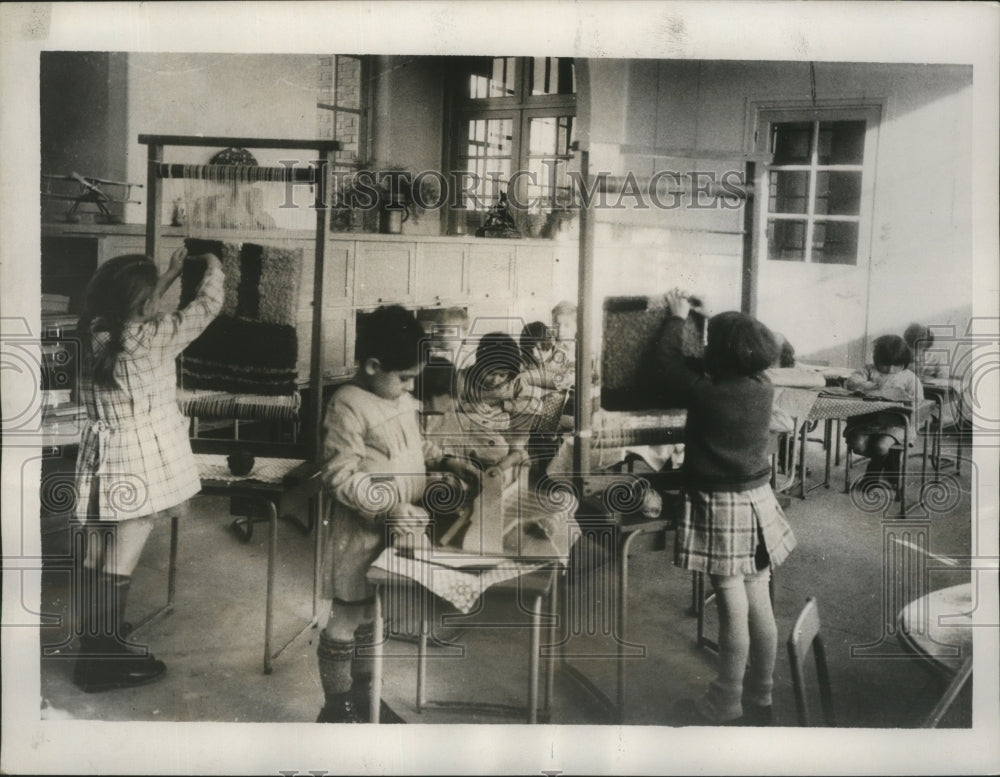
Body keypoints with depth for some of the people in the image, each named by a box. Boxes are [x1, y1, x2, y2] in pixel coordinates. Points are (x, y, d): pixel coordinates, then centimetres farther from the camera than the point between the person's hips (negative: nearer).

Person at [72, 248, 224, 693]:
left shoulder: (94, 331, 0)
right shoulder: (151, 338, -18)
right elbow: (206, 307, -6)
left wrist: (170, 275, 27)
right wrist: (213, 269, 14)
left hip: (100, 459, 7)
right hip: (140, 463, -7)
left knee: (94, 562, 15)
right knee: (118, 566, 0)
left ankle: (92, 644, 30)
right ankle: (104, 663, 9)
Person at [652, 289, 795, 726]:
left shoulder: (709, 393, -19)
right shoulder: (763, 389, -1)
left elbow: (667, 365, -4)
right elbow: (737, 367, 20)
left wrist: (678, 319, 9)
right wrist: (706, 320, 25)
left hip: (721, 507, -7)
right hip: (758, 501, 7)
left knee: (734, 608, 0)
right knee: (759, 604, 12)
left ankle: (727, 704, 12)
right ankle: (761, 697, 24)